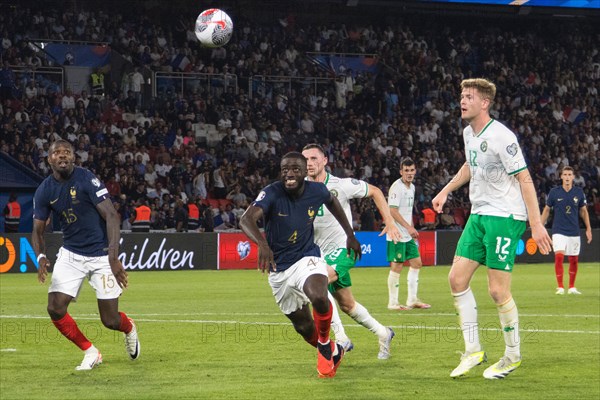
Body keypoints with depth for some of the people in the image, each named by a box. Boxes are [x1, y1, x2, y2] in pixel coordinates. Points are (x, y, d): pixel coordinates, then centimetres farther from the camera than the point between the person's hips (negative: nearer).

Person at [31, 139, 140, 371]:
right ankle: (90, 353, 10)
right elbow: (38, 230, 6)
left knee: (110, 321, -4)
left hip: (101, 254, -4)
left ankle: (129, 329, 36)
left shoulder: (87, 179, -16)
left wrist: (113, 257, -32)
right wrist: (41, 258, -17)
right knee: (55, 309, -14)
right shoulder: (44, 191, -2)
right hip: (70, 254, 4)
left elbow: (111, 216, -21)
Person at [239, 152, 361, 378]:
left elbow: (332, 201, 17)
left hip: (307, 258, 0)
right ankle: (333, 352, 40)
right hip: (279, 268, 1)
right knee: (303, 326, 9)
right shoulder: (272, 193, -20)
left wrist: (350, 234, 18)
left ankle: (325, 344, -4)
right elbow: (247, 219, -38)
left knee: (319, 297, -33)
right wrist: (262, 244, -56)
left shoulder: (316, 191, -9)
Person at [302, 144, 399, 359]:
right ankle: (383, 334, 36)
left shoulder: (341, 185, -13)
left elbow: (375, 192, 2)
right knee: (347, 305, 13)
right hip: (321, 253, 5)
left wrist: (389, 222, -2)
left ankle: (341, 338, -26)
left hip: (343, 248, -5)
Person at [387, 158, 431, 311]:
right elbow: (393, 211, -20)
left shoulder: (411, 187, 14)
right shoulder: (397, 187, -14)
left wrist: (412, 229, 17)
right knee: (396, 267, -6)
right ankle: (392, 303, 2)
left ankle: (412, 300, 16)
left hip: (408, 235, 9)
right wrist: (409, 227, -22)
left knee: (416, 263, 9)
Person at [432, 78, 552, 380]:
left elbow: (524, 179, -17)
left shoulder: (501, 137, -17)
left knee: (498, 290, -8)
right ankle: (473, 351, 10)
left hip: (505, 217, -8)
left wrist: (536, 224, -20)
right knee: (457, 278, 1)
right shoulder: (468, 133, 8)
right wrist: (446, 191, 25)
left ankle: (512, 355, 9)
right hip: (479, 215, 8)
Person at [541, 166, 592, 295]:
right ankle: (560, 287, -11)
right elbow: (547, 210, 7)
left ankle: (572, 287, 20)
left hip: (574, 231, 2)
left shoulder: (579, 192, 2)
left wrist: (588, 228, 8)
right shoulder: (554, 192, -2)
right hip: (559, 231, -2)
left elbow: (583, 211, 12)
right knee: (559, 256, -18)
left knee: (574, 260, 5)